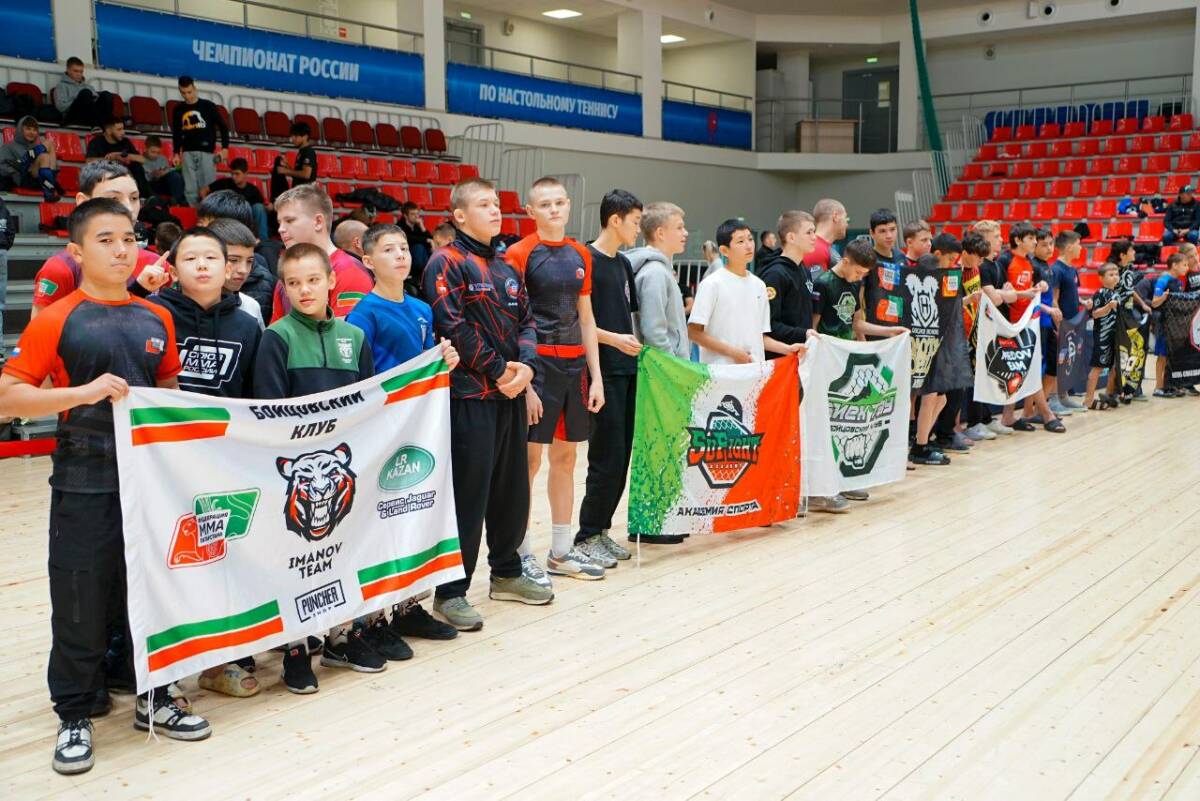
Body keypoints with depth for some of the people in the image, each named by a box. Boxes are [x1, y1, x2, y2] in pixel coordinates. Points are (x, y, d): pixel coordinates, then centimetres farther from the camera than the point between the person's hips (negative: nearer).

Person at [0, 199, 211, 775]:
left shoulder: (157, 319, 7)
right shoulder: (56, 321, -6)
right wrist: (83, 392, -21)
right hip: (85, 483, -4)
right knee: (80, 601, 5)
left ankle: (153, 698, 31)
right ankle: (74, 715, 23)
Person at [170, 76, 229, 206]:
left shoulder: (208, 106, 3)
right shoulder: (178, 110, 12)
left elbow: (223, 126, 6)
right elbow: (176, 134, 19)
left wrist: (225, 148, -2)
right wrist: (176, 153, 11)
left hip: (206, 152, -3)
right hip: (188, 153, 3)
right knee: (190, 189, -3)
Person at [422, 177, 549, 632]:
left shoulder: (506, 268, 18)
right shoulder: (446, 263, -6)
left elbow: (526, 321, 14)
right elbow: (454, 328, -15)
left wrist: (525, 365, -4)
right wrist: (498, 371, -14)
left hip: (511, 394, 8)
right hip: (471, 395, -8)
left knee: (512, 487, 15)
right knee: (468, 494, -6)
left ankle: (506, 573, 29)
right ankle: (450, 591, 3)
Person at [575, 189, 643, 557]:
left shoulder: (623, 263, 16)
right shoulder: (587, 261, -9)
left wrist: (635, 344, 14)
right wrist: (615, 339, -20)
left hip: (627, 370, 8)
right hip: (603, 371, -8)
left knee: (621, 457, 10)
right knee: (607, 458, -5)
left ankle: (601, 529, 20)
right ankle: (586, 536, 5)